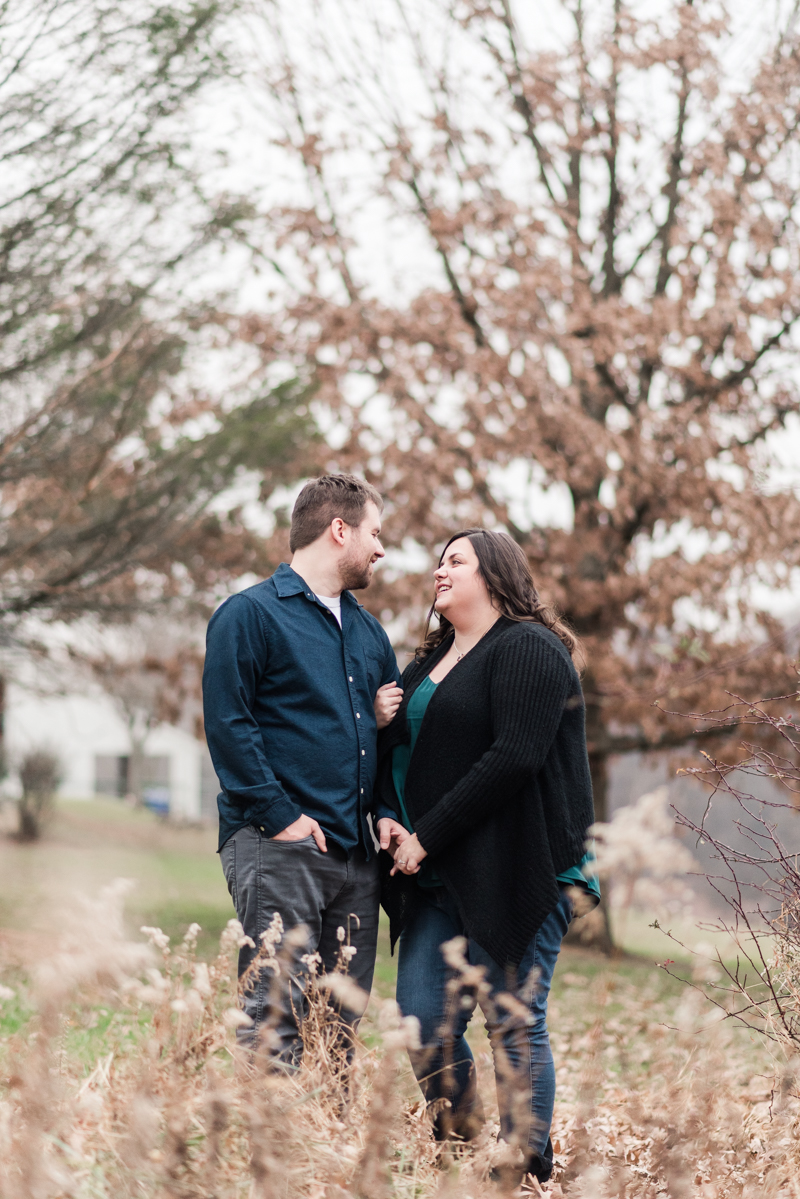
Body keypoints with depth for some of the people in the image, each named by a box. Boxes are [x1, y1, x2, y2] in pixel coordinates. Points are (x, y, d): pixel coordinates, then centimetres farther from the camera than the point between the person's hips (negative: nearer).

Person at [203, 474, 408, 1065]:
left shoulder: (367, 629, 22)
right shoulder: (250, 615, -2)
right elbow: (228, 724, -9)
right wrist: (280, 816, -17)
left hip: (356, 853, 7)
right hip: (280, 847, -7)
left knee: (342, 1025, 6)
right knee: (277, 1020, -14)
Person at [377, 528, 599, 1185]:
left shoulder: (528, 650, -7)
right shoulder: (433, 659, 20)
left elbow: (514, 757, -18)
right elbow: (402, 754, 23)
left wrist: (429, 835, -16)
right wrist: (394, 823, 2)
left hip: (515, 871, -8)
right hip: (439, 877, 8)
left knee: (514, 1025, -4)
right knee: (423, 1018, 3)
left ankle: (528, 1171, 4)